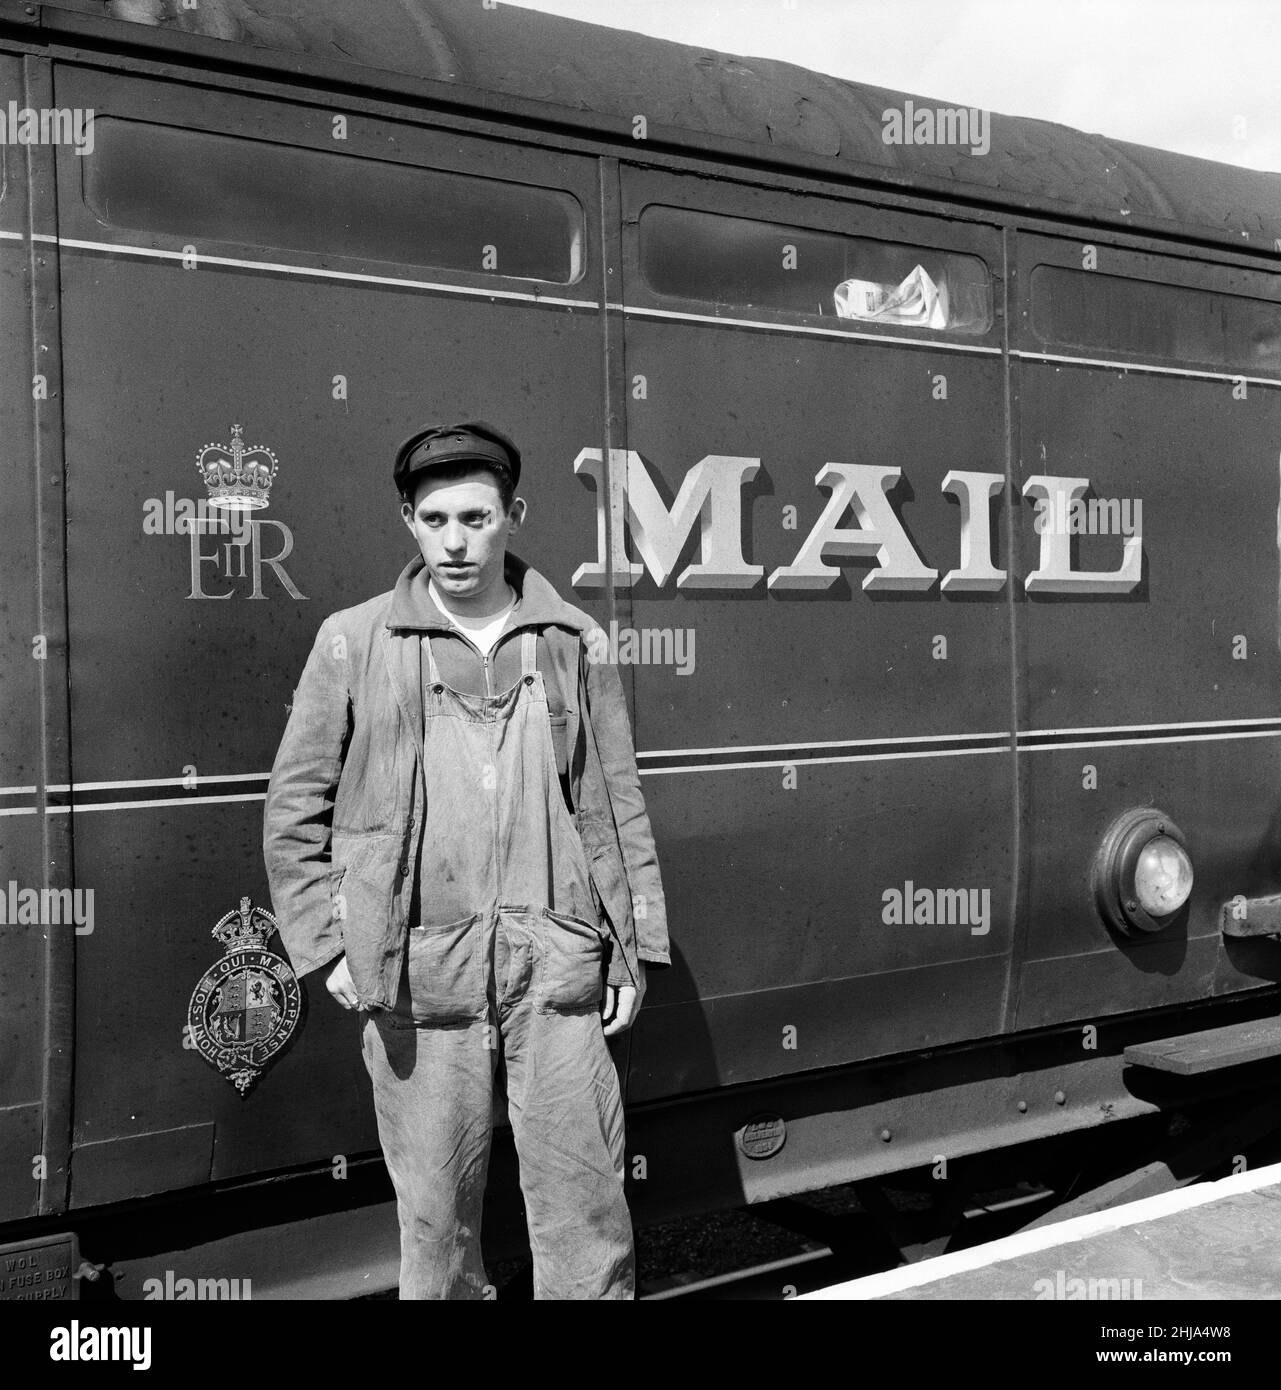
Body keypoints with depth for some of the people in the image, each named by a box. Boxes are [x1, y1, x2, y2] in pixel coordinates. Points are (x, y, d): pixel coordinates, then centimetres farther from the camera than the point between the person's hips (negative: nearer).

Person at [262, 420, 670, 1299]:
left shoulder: (573, 642, 6)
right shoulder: (354, 643, 3)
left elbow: (620, 805, 9)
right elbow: (294, 809, 6)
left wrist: (635, 947, 6)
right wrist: (328, 944, 0)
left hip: (559, 961, 1)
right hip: (415, 971, 0)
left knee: (585, 1200, 6)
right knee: (436, 1208, 10)